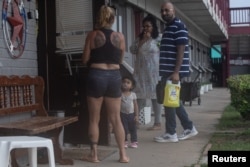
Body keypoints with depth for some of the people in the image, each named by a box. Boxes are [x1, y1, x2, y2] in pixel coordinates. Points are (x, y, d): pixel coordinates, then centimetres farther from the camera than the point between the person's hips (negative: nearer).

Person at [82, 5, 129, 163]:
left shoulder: (92, 35, -3)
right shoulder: (120, 36, 3)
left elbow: (85, 59, 1)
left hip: (96, 75, -2)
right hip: (114, 76, 2)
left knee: (94, 118, 8)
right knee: (116, 118, 10)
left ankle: (94, 154, 10)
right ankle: (123, 154, 12)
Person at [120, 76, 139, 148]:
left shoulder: (133, 94, -1)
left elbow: (135, 105, 2)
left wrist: (136, 115, -2)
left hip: (131, 114, 1)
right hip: (123, 114, -1)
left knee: (133, 129, 7)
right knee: (123, 129, 3)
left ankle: (134, 142, 17)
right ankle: (125, 142, 15)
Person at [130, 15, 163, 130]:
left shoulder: (159, 39, -2)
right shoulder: (139, 39, 13)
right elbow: (132, 50, 1)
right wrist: (143, 40, -5)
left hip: (154, 72, -4)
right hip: (140, 71, 4)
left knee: (155, 96, 0)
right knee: (139, 95, 5)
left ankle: (158, 123, 6)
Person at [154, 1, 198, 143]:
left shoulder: (179, 26, -11)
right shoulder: (168, 27, 19)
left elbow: (181, 51, -17)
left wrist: (176, 72, -23)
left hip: (173, 72, -10)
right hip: (167, 71, 10)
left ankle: (171, 134, 3)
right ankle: (189, 128, 21)